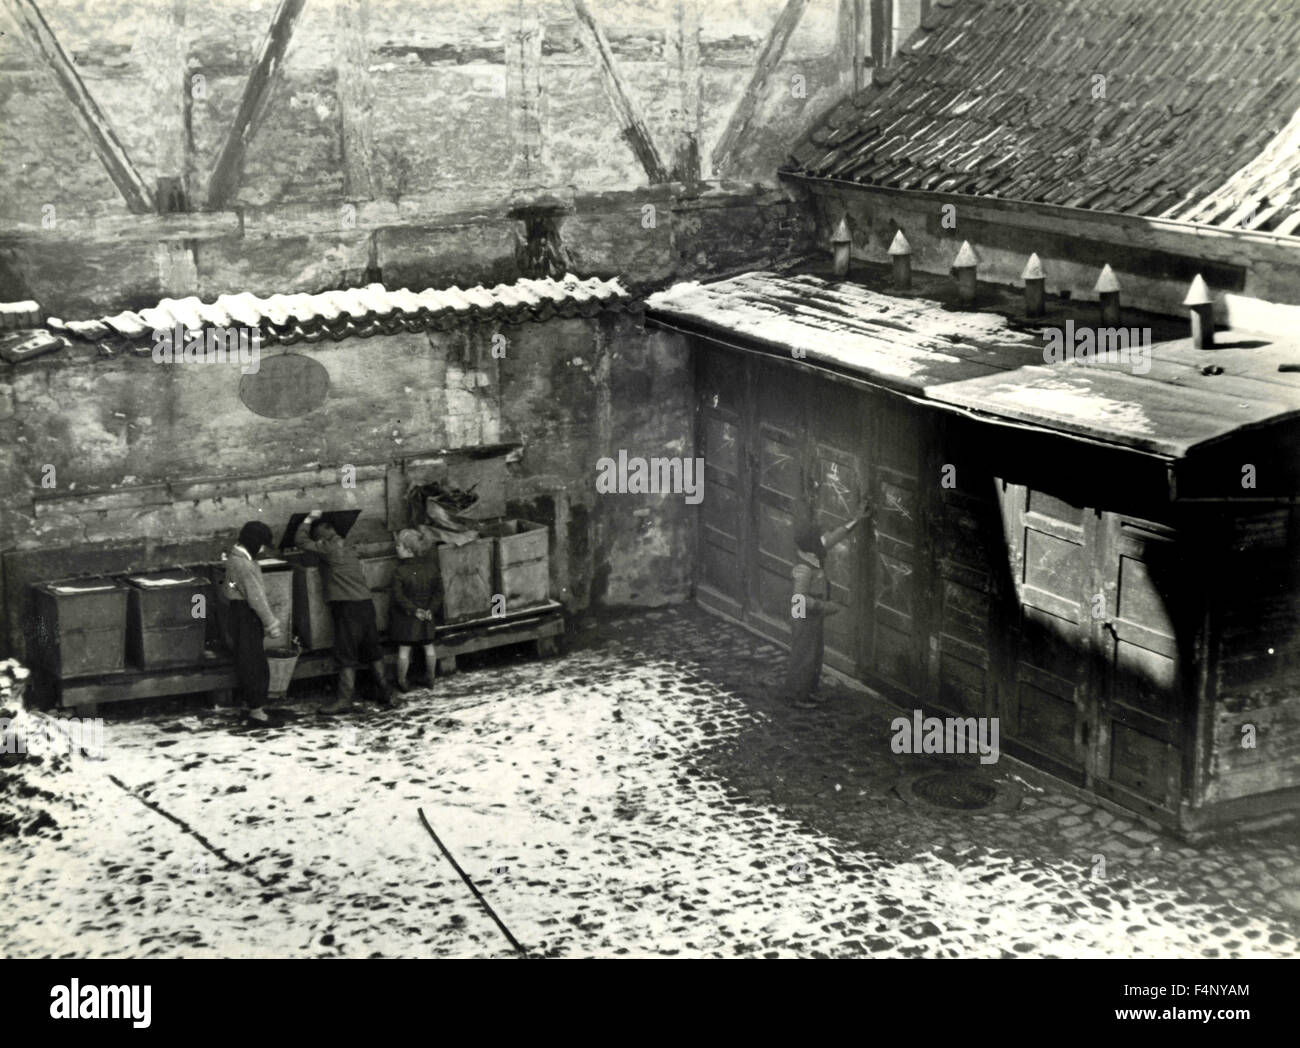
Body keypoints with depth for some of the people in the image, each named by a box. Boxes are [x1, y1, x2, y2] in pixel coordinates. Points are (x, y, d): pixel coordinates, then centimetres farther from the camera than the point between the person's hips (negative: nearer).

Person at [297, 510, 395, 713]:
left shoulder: (330, 548, -8)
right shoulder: (346, 548, 16)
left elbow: (301, 540, -4)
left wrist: (309, 519, 9)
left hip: (347, 606, -8)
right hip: (365, 603, 8)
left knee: (346, 654, -5)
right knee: (372, 651, 14)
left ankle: (344, 700, -5)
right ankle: (387, 694, 17)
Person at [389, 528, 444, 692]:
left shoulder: (399, 571, -19)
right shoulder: (431, 568, -7)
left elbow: (399, 596, -18)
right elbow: (439, 592, -5)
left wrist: (414, 610, -12)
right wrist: (431, 610, -4)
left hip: (404, 617, -3)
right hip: (427, 615, 3)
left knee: (404, 649, 6)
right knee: (428, 646, 16)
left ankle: (402, 681, 13)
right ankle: (430, 678, 27)